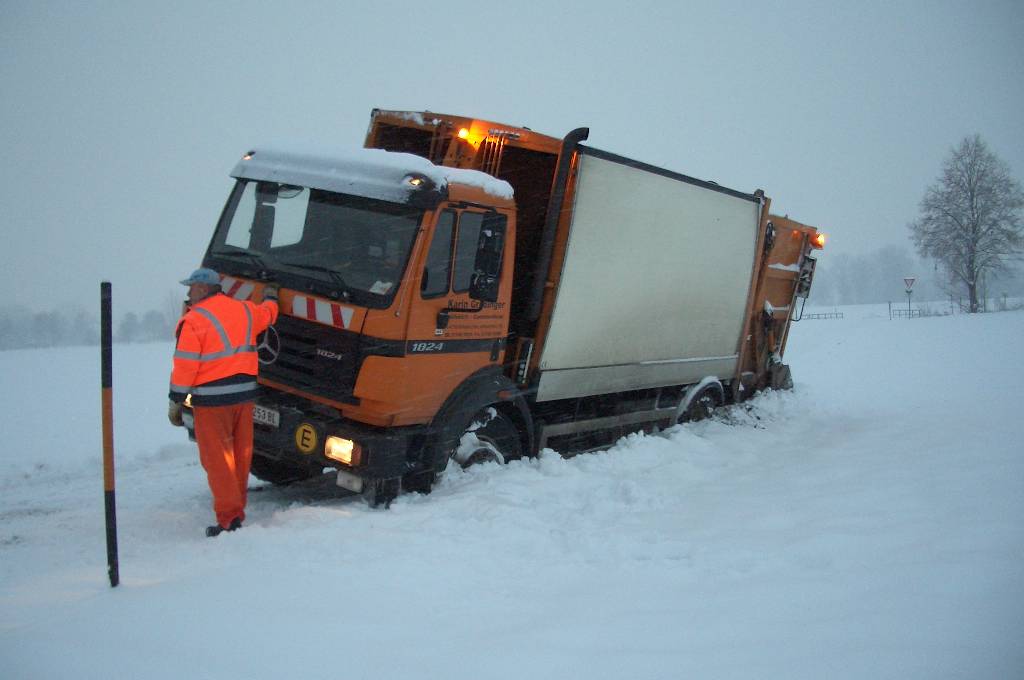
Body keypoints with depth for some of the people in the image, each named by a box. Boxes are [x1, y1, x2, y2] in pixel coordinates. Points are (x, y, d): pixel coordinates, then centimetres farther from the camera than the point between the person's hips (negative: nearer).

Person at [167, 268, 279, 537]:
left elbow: (185, 367, -12)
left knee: (217, 459, 1)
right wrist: (271, 295, 51)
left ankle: (229, 518, 0)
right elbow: (268, 313, 30)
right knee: (241, 456, 13)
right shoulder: (245, 310, 8)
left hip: (212, 400, -6)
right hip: (244, 393, 6)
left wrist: (175, 402, -5)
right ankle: (238, 513, 23)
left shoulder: (194, 320, -10)